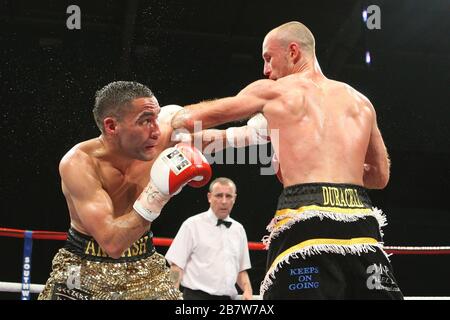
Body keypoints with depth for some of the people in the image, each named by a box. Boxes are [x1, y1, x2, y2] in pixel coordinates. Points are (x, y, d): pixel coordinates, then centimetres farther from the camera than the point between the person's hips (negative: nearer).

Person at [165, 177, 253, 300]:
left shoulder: (239, 230, 14)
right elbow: (176, 266, -6)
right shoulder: (192, 225, -2)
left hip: (227, 296, 6)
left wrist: (248, 291, 1)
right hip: (197, 296, -6)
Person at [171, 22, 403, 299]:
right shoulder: (361, 102, 20)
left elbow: (193, 118, 15)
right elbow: (381, 176, 29)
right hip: (361, 224, 5)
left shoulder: (273, 91, 9)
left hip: (307, 220, -4)